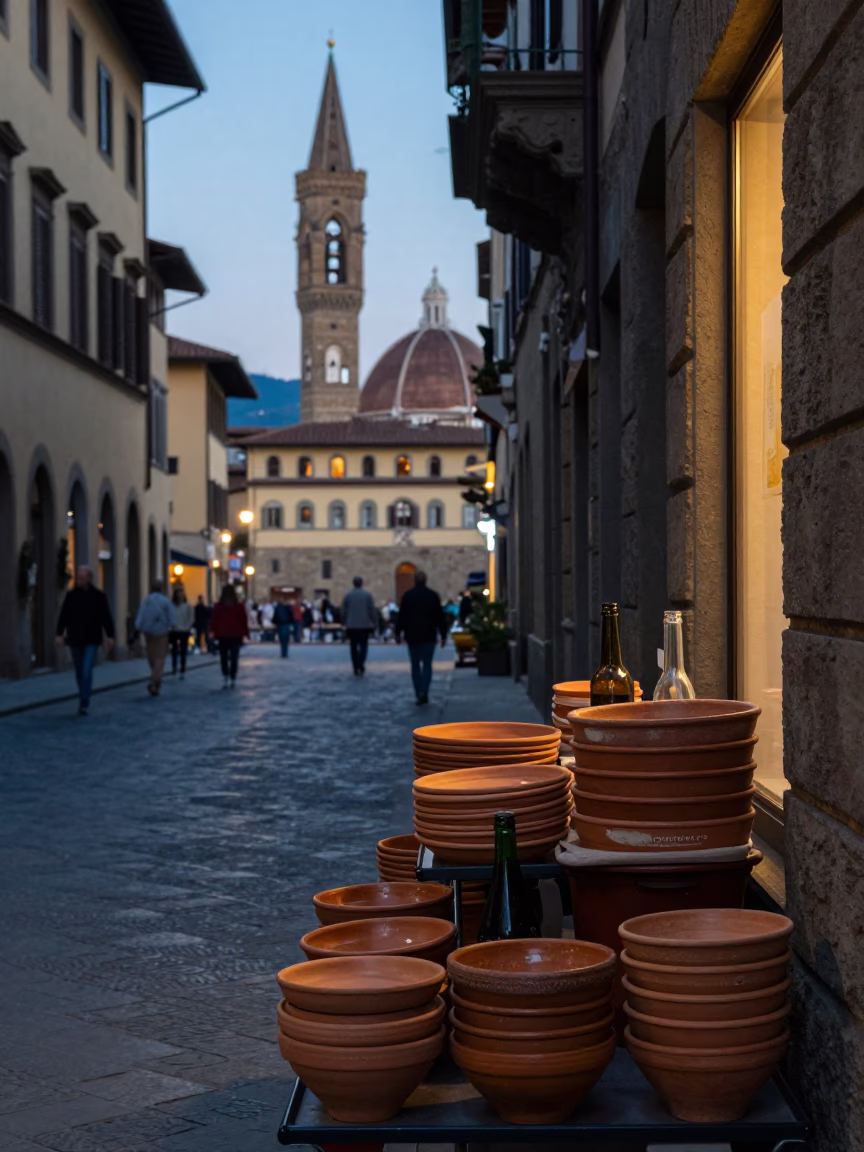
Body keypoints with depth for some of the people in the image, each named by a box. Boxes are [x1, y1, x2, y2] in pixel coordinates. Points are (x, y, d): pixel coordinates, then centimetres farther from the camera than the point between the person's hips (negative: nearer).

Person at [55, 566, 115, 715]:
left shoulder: (98, 595, -1)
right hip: (75, 641, 3)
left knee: (87, 671, -15)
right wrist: (59, 634, -11)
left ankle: (84, 704, -15)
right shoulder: (71, 595, 3)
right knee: (79, 673, 11)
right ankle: (84, 700, 27)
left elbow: (106, 617, 0)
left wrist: (110, 636, -4)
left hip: (92, 641, -3)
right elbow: (63, 616, -1)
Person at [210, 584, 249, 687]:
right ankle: (232, 679, 8)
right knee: (234, 658, 8)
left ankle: (227, 677, -10)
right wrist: (246, 633, 7)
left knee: (224, 658, 7)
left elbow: (213, 620, -1)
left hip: (222, 636, 0)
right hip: (236, 636, 0)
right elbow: (244, 621, 1)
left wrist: (212, 631, 5)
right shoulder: (239, 606, -2)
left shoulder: (218, 606, -3)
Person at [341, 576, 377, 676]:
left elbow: (343, 611, 2)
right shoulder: (367, 594, -3)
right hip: (364, 625, -1)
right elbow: (373, 610, -3)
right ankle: (360, 665, -13)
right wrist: (374, 623, 4)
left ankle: (356, 669, 7)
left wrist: (344, 623, 13)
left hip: (351, 626, 1)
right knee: (363, 646, 6)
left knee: (354, 647, 8)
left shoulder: (348, 595, -1)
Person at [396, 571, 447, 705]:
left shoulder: (407, 596, -3)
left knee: (415, 665, 9)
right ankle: (424, 692, -14)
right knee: (427, 665, 3)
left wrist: (398, 633, 4)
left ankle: (419, 694, 7)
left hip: (412, 636, 0)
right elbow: (440, 617, 1)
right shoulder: (433, 596, -1)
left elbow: (402, 616, -3)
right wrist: (443, 635, 6)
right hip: (428, 636, 0)